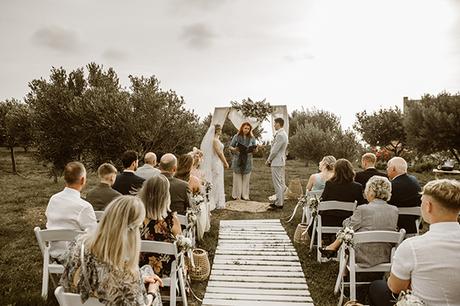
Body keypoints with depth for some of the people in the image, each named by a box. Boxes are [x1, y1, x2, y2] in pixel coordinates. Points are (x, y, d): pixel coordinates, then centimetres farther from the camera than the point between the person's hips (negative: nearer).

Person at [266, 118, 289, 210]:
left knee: (278, 183, -5)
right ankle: (279, 201, 24)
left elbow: (275, 150, -19)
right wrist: (270, 160, 15)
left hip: (277, 162, -11)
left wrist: (268, 160, -7)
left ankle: (278, 204, 0)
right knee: (281, 183, 15)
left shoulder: (280, 135, -19)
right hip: (280, 161, 11)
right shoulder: (283, 134, 14)